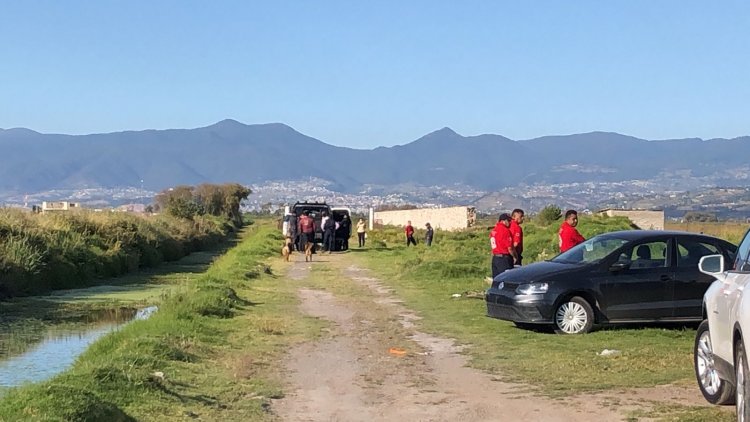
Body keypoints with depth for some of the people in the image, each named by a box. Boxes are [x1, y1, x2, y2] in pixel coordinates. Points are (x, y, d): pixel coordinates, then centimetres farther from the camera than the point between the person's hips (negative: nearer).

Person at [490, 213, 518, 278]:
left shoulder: (493, 231, 9)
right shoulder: (505, 231, -14)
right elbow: (510, 248, -14)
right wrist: (515, 257, 0)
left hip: (495, 258, 8)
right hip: (504, 258, -8)